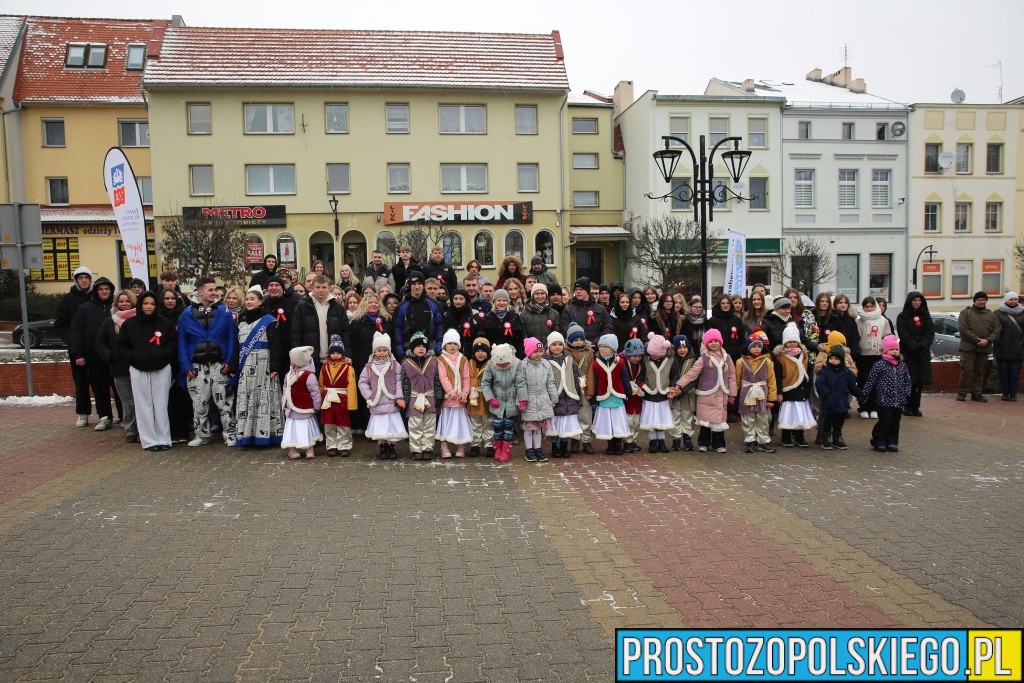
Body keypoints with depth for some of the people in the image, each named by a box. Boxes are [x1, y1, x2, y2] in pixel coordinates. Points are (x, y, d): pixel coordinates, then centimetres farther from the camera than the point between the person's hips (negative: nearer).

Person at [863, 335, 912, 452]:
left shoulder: (902, 366, 9)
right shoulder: (879, 365, -7)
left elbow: (907, 380, 16)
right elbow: (871, 381, -7)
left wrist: (906, 393, 4)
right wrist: (865, 395, -8)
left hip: (899, 401, 5)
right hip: (884, 401, -5)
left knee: (895, 423, 11)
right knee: (884, 423, -2)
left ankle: (892, 442, 21)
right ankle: (879, 442, 11)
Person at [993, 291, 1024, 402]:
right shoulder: (998, 313, 1)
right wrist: (997, 342, -9)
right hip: (1002, 349, -1)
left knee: (1015, 372, 3)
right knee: (1003, 372, 3)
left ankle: (1013, 393, 9)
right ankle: (1005, 393, 11)